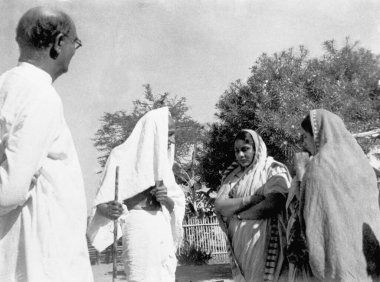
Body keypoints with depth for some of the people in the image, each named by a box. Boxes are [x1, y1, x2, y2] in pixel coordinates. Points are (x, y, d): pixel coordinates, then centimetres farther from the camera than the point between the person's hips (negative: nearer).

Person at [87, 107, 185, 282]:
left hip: (163, 230, 6)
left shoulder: (161, 161, 17)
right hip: (139, 228, -6)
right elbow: (101, 204, -4)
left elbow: (176, 206, 14)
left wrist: (166, 200, -9)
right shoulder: (122, 156, -1)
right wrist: (109, 211, -26)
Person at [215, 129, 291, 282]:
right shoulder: (233, 175, 13)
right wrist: (250, 199, -13)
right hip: (239, 243, 4)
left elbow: (272, 204, -15)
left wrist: (236, 214, -5)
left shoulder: (274, 170, 0)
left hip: (264, 242, -4)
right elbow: (219, 205, 0)